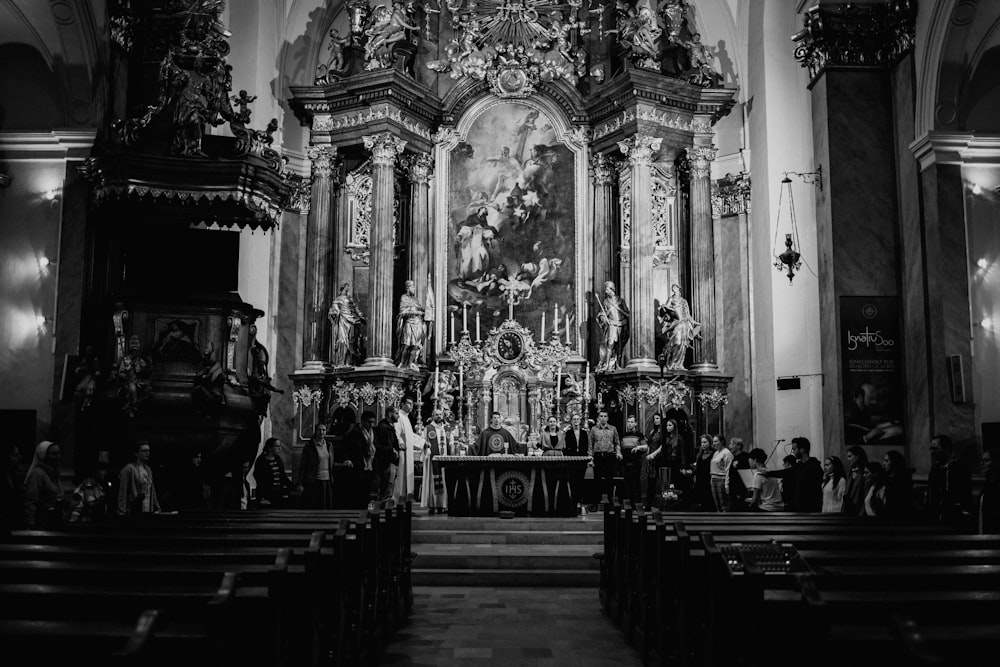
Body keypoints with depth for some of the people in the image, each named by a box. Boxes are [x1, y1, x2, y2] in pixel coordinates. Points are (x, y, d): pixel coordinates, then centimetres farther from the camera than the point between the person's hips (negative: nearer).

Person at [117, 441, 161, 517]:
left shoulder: (148, 469, 16)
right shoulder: (128, 469, -6)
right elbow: (122, 494, -10)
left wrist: (157, 508, 14)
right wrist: (122, 514, -15)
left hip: (149, 512, 6)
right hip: (134, 513, -6)